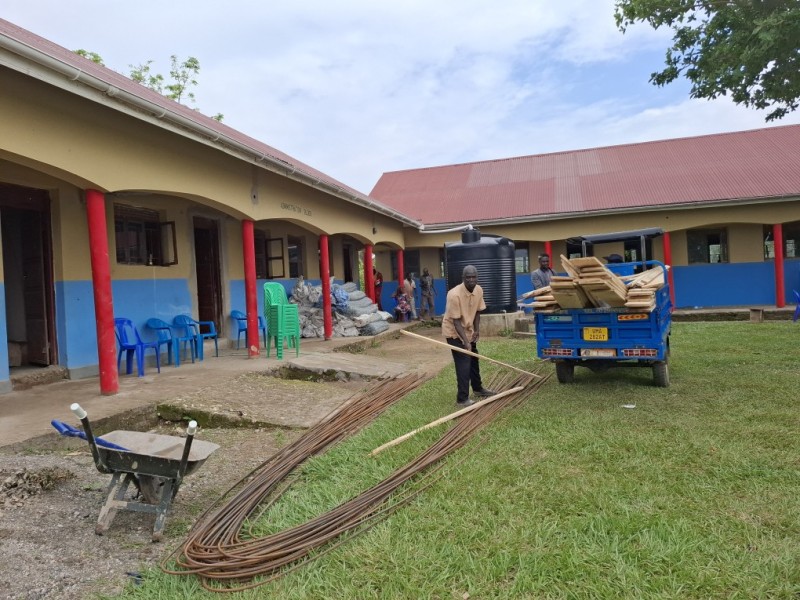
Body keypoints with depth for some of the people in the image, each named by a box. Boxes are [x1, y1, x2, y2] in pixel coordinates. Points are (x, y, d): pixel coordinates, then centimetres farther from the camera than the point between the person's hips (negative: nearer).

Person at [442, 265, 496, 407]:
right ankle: (462, 399, -4)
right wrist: (465, 341, -30)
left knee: (473, 359, 20)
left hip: (468, 330, 8)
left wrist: (477, 329, -7)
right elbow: (456, 321, -27)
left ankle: (478, 388, 39)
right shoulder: (455, 294, -30)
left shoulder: (479, 290, -8)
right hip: (454, 332, -8)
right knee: (463, 364, -11)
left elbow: (477, 311, 6)